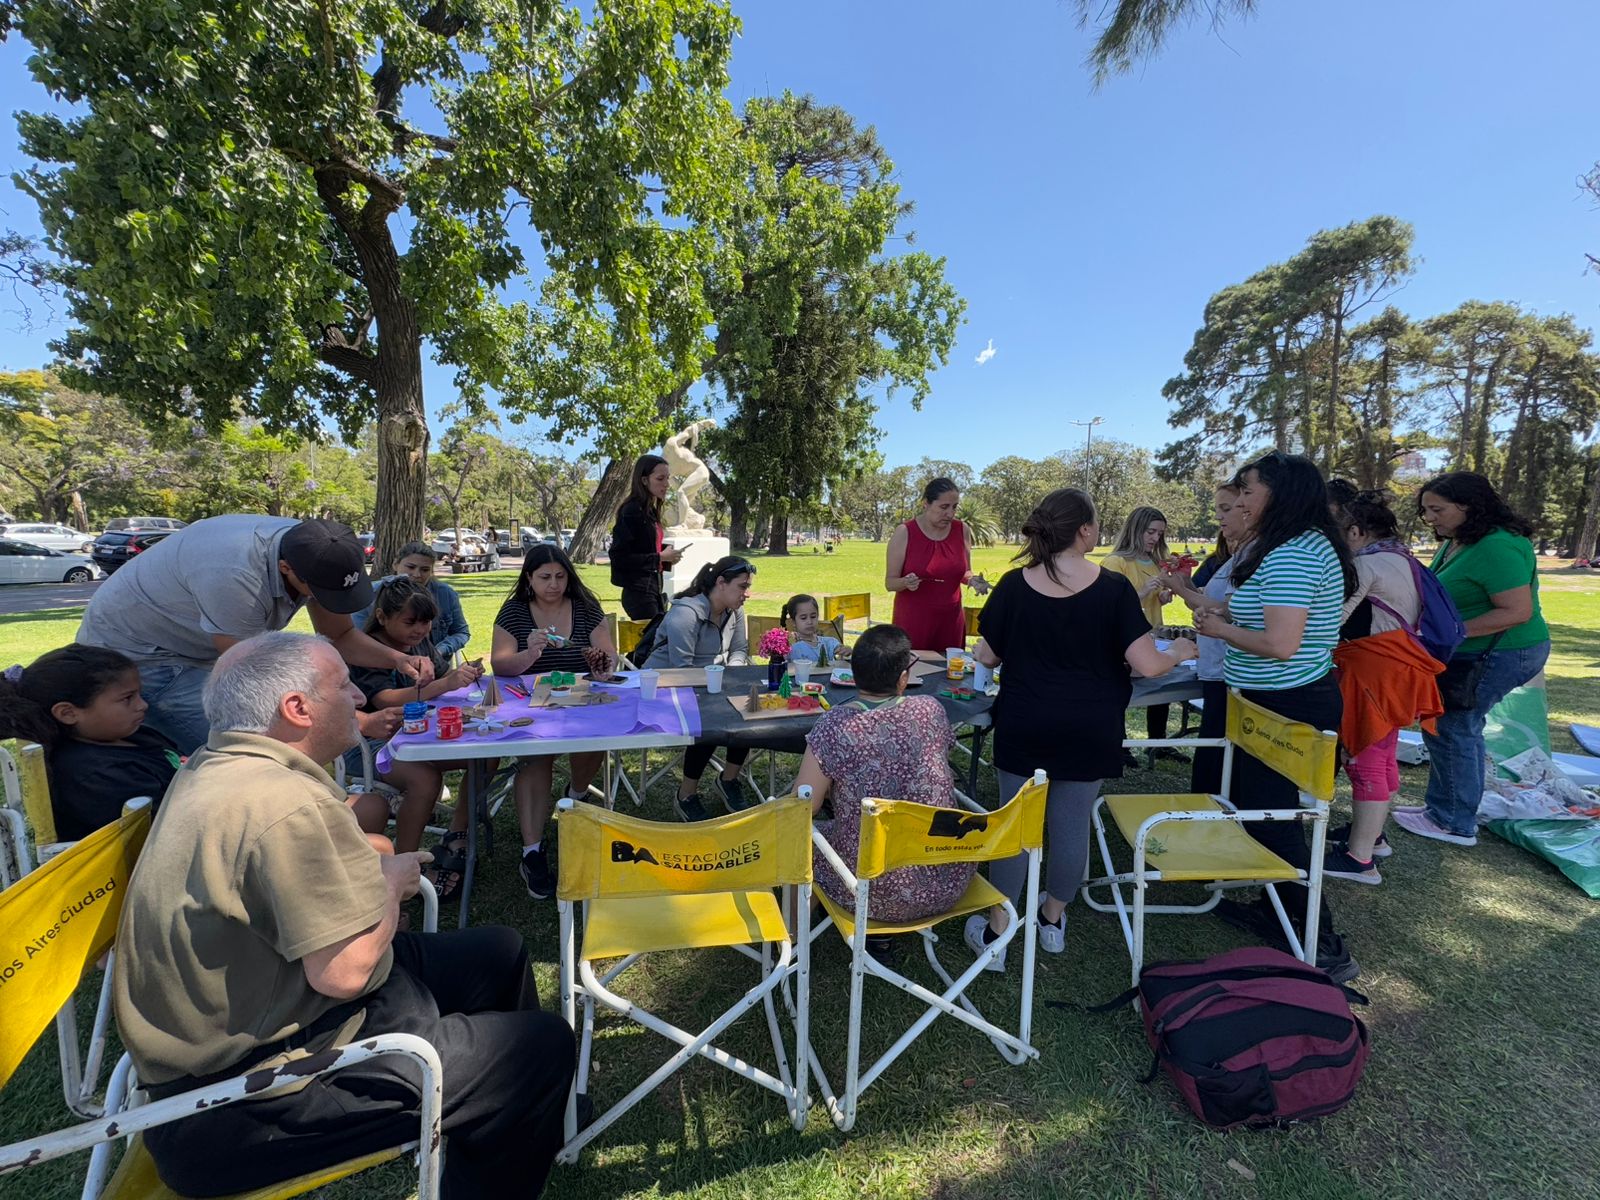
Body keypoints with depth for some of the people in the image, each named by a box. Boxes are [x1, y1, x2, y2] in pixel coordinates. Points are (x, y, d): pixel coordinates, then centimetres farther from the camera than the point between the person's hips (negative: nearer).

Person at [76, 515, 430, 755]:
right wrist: (360, 723, -32)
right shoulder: (233, 576, -39)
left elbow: (339, 636, -5)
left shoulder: (314, 549, -18)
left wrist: (398, 659, -24)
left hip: (192, 650, 8)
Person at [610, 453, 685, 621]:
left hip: (654, 588, 9)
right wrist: (660, 557, -17)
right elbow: (618, 556, -18)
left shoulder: (651, 510, 12)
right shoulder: (632, 511, -13)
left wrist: (667, 553, 4)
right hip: (638, 591, -9)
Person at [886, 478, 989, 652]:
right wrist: (905, 582, -24)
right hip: (912, 620, -3)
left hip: (950, 620, 3)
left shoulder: (962, 531, 0)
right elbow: (890, 582, -4)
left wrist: (972, 580, -6)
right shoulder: (904, 533, -9)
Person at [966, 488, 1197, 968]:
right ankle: (1053, 920, 35)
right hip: (1089, 730, 0)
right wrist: (1178, 653, 10)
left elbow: (987, 656, 0)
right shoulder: (1113, 588, -11)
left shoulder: (1013, 585, -8)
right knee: (1072, 825, 16)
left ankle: (996, 932, 20)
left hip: (1023, 727, 0)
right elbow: (1147, 664, -12)